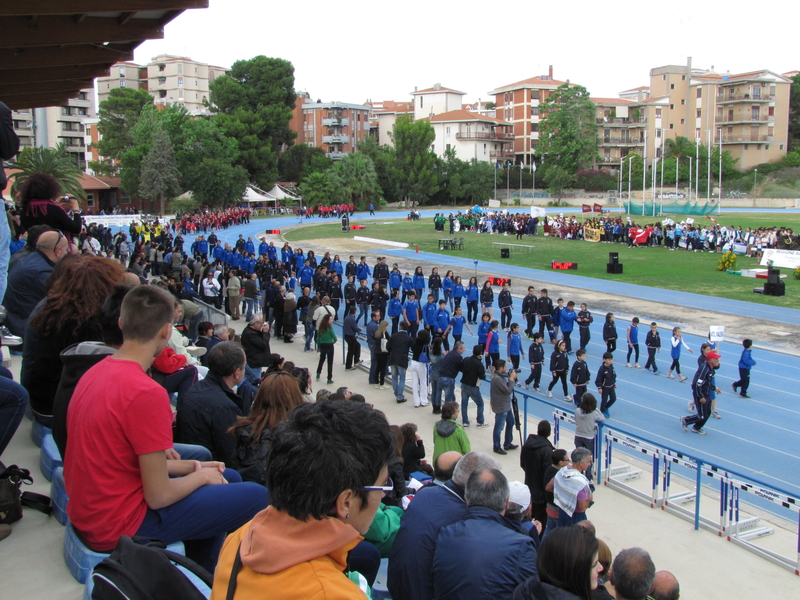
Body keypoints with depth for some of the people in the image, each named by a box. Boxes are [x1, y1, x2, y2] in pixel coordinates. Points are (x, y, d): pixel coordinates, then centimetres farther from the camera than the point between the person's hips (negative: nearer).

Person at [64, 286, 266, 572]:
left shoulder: (94, 373, 3)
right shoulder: (147, 393, -26)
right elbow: (159, 496, -22)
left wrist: (189, 467, 6)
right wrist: (201, 476, -4)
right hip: (119, 527, -9)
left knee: (229, 477, 19)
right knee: (256, 497, -6)